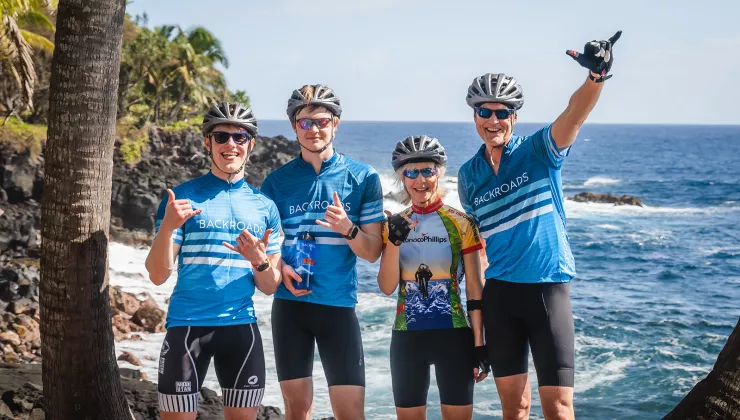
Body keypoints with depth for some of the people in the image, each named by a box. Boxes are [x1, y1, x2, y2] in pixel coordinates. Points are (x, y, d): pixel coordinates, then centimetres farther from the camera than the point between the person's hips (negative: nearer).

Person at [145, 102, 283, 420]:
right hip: (187, 325, -3)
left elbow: (270, 287, 8)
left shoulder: (264, 206, 8)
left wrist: (260, 261, -13)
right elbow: (158, 275, -5)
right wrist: (168, 226, -21)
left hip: (241, 326, 3)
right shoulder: (182, 197, 0)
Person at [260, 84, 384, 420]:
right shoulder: (276, 181, 5)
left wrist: (347, 228, -20)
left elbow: (372, 252, 0)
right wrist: (279, 267, -11)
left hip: (339, 305, -1)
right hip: (289, 305, 1)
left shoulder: (363, 178, 1)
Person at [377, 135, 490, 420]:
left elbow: (475, 288, -3)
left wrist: (479, 344, -6)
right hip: (407, 336, 3)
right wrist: (394, 242, -16)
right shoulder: (394, 224, 5)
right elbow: (387, 287, -2)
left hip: (454, 335, -3)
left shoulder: (461, 224, -3)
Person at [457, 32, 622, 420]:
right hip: (498, 292, 4)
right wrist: (473, 299, 10)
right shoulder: (468, 175, 8)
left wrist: (597, 76, -43)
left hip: (548, 286, -4)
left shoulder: (538, 151, -4)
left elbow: (574, 114, -23)